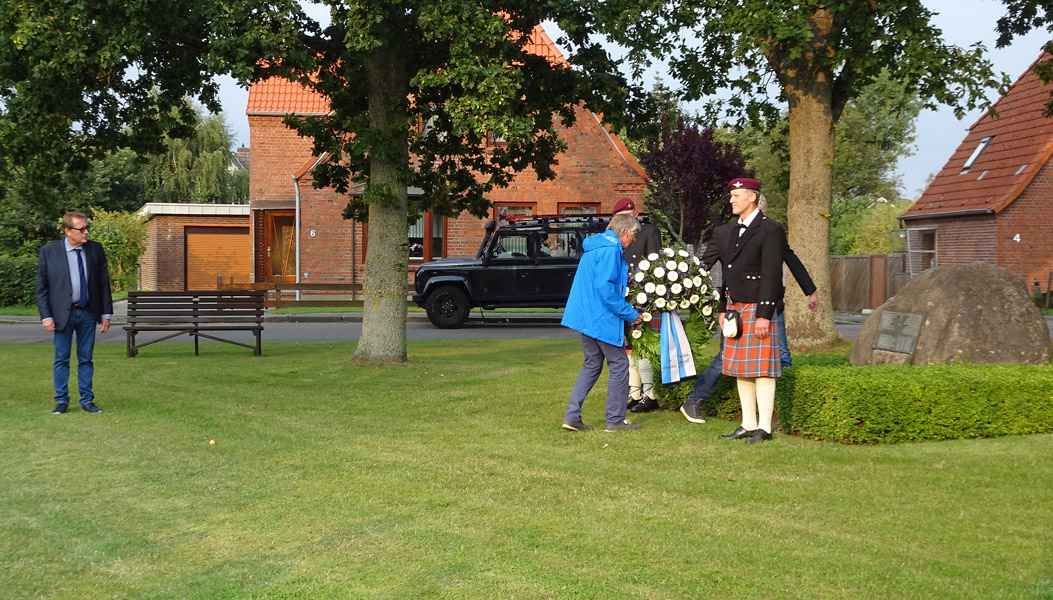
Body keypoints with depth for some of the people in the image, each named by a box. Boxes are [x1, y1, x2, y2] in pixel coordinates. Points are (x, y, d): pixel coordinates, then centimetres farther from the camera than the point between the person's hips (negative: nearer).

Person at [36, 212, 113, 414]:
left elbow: (104, 283, 5)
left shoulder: (96, 249, 1)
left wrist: (106, 313, 2)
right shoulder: (49, 251, -5)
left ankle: (87, 400, 17)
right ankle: (61, 401, 16)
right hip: (62, 314, -2)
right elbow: (41, 287, -2)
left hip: (88, 313, 2)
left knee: (86, 359, 9)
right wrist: (46, 316, -9)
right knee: (61, 359, 6)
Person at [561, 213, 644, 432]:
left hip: (585, 316, 10)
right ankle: (614, 420, 6)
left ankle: (572, 416, 8)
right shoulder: (611, 250, -14)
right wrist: (629, 313, -15)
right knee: (619, 365, 1)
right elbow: (605, 287, -23)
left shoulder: (595, 248, 18)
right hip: (602, 318, -10)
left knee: (592, 365, 15)